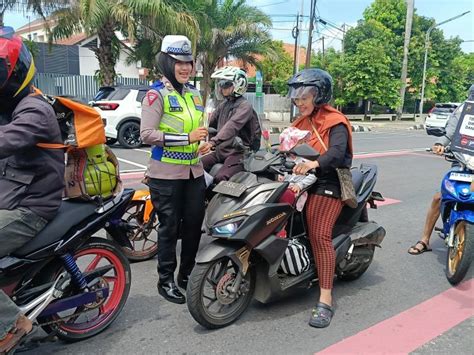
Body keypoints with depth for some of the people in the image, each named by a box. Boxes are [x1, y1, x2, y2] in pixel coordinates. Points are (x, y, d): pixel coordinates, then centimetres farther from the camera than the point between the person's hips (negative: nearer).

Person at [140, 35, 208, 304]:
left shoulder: (194, 93, 13)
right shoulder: (157, 94, -8)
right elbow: (147, 134, -18)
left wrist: (203, 137, 8)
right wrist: (187, 138, -22)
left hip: (194, 171, 7)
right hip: (167, 173, -6)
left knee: (194, 223, 12)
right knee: (170, 227, 3)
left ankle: (187, 274, 30)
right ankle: (166, 280, 20)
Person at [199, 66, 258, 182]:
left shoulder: (245, 105, -9)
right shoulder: (223, 104, 18)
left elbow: (232, 126, -26)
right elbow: (210, 123, 18)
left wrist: (213, 142, -39)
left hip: (237, 153, -8)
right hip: (220, 151, 8)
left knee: (220, 179, -29)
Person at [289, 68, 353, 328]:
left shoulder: (334, 122, -3)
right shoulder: (301, 122, 23)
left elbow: (337, 152, -21)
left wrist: (314, 163, -40)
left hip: (327, 183, -8)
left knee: (319, 234, -21)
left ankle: (325, 301, -19)